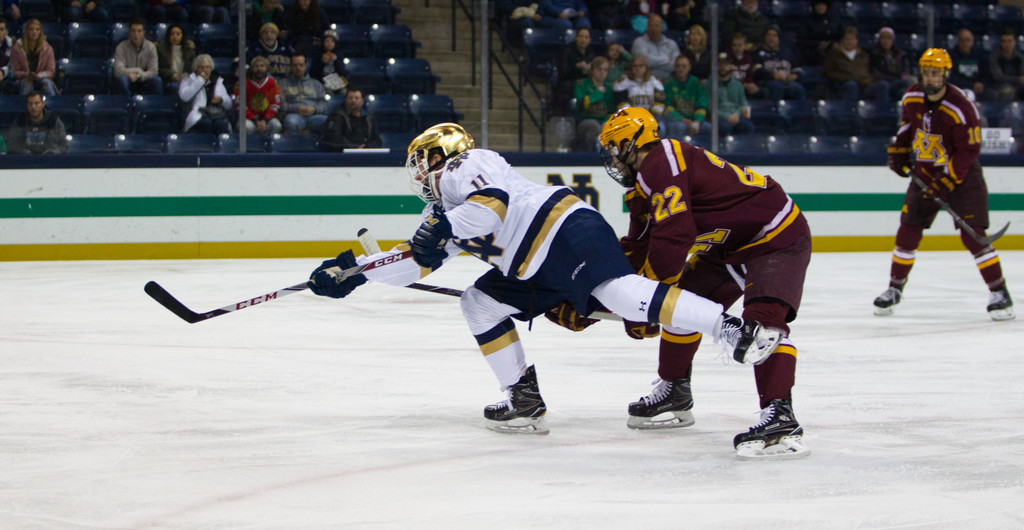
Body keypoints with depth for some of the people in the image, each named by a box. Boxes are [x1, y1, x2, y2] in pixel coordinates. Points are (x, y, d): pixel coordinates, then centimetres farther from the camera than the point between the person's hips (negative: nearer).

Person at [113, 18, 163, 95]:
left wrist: (138, 76, -26)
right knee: (122, 79, -36)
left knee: (157, 81, -28)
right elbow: (118, 71, -22)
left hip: (143, 81, 2)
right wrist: (138, 71, -18)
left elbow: (154, 71, -10)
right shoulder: (121, 47, -12)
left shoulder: (151, 47, -6)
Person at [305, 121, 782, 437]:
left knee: (622, 295, -27)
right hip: (538, 271, 10)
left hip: (568, 232, -10)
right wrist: (351, 272, 22)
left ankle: (735, 328, -34)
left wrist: (447, 226, -27)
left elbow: (495, 200, -19)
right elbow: (416, 262, 29)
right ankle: (525, 400, 6)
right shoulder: (442, 210, 29)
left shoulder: (468, 165, 1)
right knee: (480, 303, 10)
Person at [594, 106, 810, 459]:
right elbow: (636, 251, 18)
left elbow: (672, 239, -30)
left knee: (763, 316, -29)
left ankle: (780, 417, -40)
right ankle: (675, 394, 28)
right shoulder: (646, 181, 12)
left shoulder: (662, 166, -22)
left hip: (779, 238, -11)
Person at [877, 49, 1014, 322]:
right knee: (908, 232, 2)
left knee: (972, 235, -14)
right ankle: (894, 289, 16)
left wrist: (946, 182, -24)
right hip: (924, 172, 6)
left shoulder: (961, 108, -23)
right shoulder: (912, 97, -4)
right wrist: (899, 151, 11)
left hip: (961, 174, -5)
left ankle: (1000, 293, -8)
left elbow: (969, 150, -20)